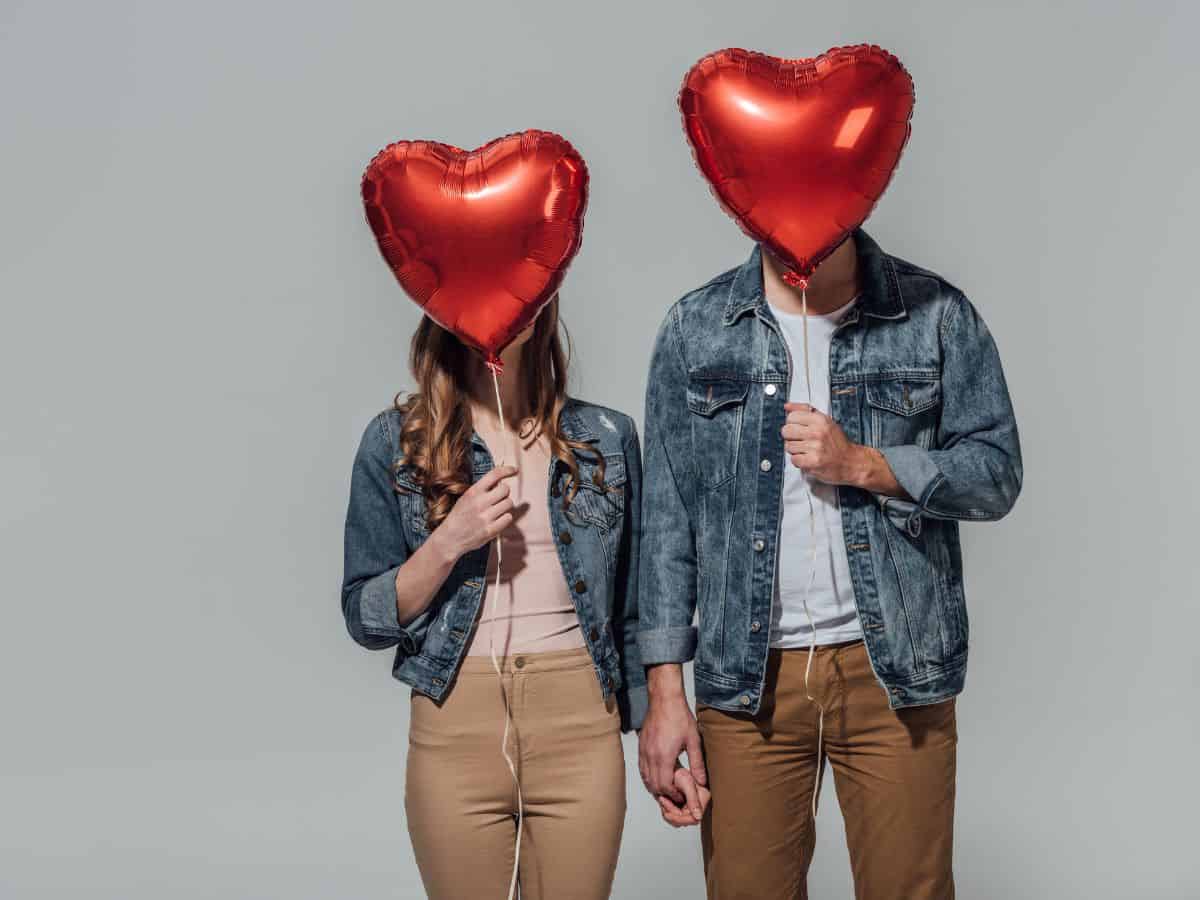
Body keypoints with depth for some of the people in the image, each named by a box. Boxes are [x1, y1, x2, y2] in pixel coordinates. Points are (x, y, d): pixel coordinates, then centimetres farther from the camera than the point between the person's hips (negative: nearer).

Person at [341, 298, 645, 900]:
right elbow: (366, 620, 1)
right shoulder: (395, 441, 1)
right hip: (455, 733, -1)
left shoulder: (606, 437, 5)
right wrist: (448, 542, -14)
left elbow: (632, 609, 9)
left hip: (582, 727, 1)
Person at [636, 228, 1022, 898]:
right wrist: (665, 694, -1)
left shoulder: (938, 314, 2)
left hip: (895, 669, 0)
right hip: (746, 678, 1)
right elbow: (668, 516, 4)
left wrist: (862, 464, -14)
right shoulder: (695, 327, 4)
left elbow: (997, 473, 2)